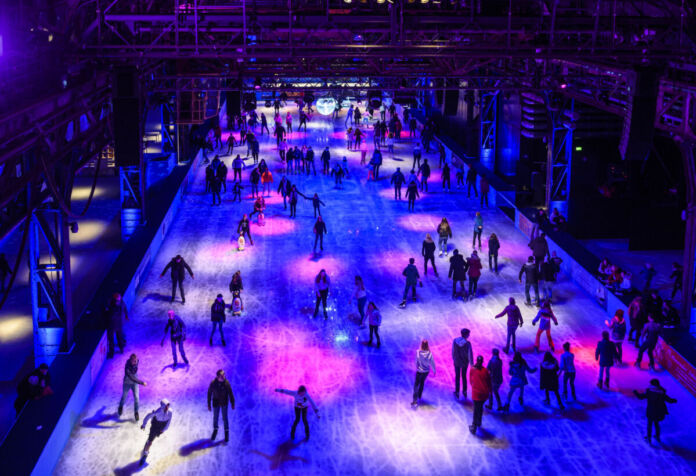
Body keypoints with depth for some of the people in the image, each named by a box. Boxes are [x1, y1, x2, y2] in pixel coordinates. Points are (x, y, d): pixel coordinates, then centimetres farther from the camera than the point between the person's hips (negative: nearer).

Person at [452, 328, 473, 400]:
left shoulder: (455, 340, -14)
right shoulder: (467, 343, -23)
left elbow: (453, 351, -4)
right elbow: (470, 354, -18)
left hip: (456, 362, 1)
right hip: (465, 362, -1)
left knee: (457, 377, 16)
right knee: (464, 376, 20)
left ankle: (457, 393, 21)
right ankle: (464, 392, 31)